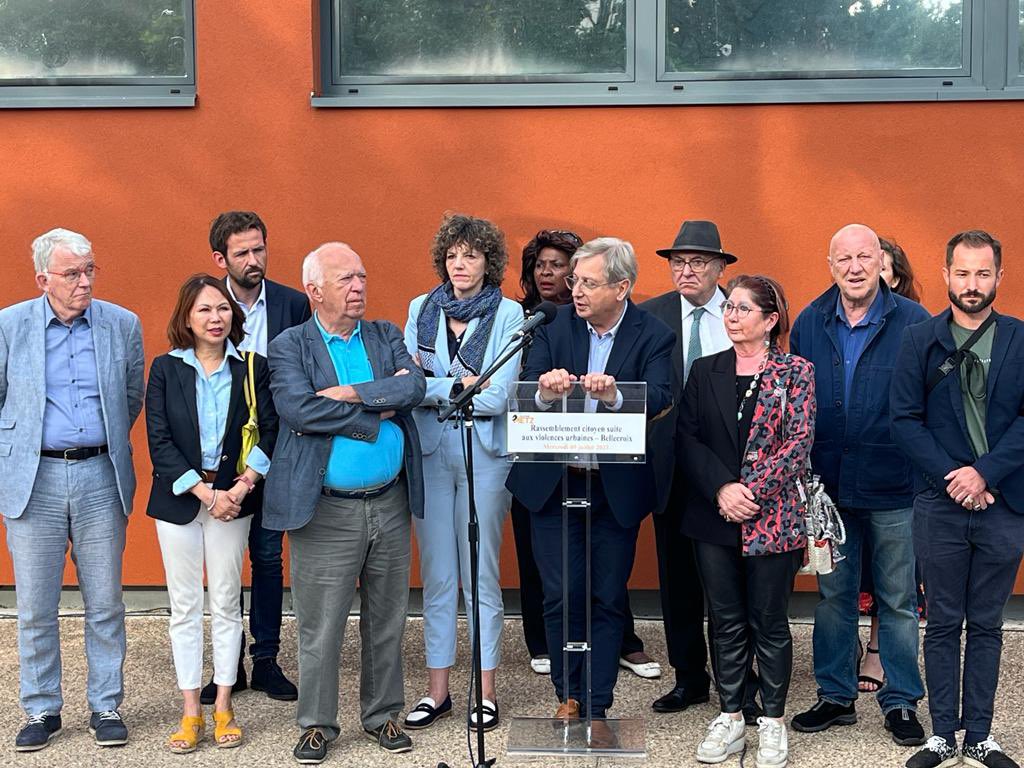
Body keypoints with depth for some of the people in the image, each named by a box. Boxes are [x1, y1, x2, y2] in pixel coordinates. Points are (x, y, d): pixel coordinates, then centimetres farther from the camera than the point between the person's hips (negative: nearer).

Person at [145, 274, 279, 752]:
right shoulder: (166, 369, 0)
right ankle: (191, 712, 12)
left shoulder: (252, 368, 1)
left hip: (232, 499, 0)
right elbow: (159, 441, -6)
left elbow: (269, 432, -3)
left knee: (225, 604, 5)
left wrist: (242, 487, -16)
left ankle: (223, 708, 14)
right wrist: (205, 492, -14)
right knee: (184, 606, 5)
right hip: (179, 499, 0)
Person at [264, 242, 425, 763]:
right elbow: (297, 409, -20)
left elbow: (414, 386, -8)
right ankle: (317, 724, 18)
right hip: (327, 511, -4)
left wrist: (353, 394, -19)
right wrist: (378, 415, -15)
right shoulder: (289, 347, -3)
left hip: (389, 503, 4)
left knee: (386, 620, 13)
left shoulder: (385, 336, 9)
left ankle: (383, 714, 28)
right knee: (320, 627, 3)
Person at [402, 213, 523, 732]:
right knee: (436, 576, 8)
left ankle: (486, 694, 13)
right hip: (430, 454, 3)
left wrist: (430, 387, -12)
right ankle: (438, 692, 17)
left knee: (481, 576, 3)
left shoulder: (508, 315, -4)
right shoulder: (421, 309, 7)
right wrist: (463, 386, -12)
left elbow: (496, 398, -12)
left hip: (484, 456, -3)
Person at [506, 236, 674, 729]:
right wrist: (546, 392, -35)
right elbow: (526, 389, -12)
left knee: (608, 599, 5)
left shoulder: (653, 336, -7)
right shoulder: (555, 325, -1)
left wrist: (613, 396, -42)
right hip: (554, 481, 1)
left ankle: (596, 708, 15)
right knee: (560, 595, 5)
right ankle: (568, 696, 23)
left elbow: (659, 398, -22)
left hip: (617, 486, -1)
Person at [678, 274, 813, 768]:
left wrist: (751, 490, -17)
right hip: (713, 520, 3)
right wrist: (722, 489, -14)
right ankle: (730, 718, 20)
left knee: (768, 623, 5)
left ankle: (772, 722, 17)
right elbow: (687, 439, 0)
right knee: (726, 623, 10)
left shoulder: (795, 372, -1)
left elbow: (799, 443, -9)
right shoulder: (704, 372, 8)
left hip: (773, 519, -3)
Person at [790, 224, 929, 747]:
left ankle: (901, 701, 21)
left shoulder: (912, 322, -7)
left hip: (893, 489, -3)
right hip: (828, 487, 3)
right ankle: (836, 697, 26)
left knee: (898, 600, 8)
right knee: (833, 596, 13)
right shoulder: (809, 324, 3)